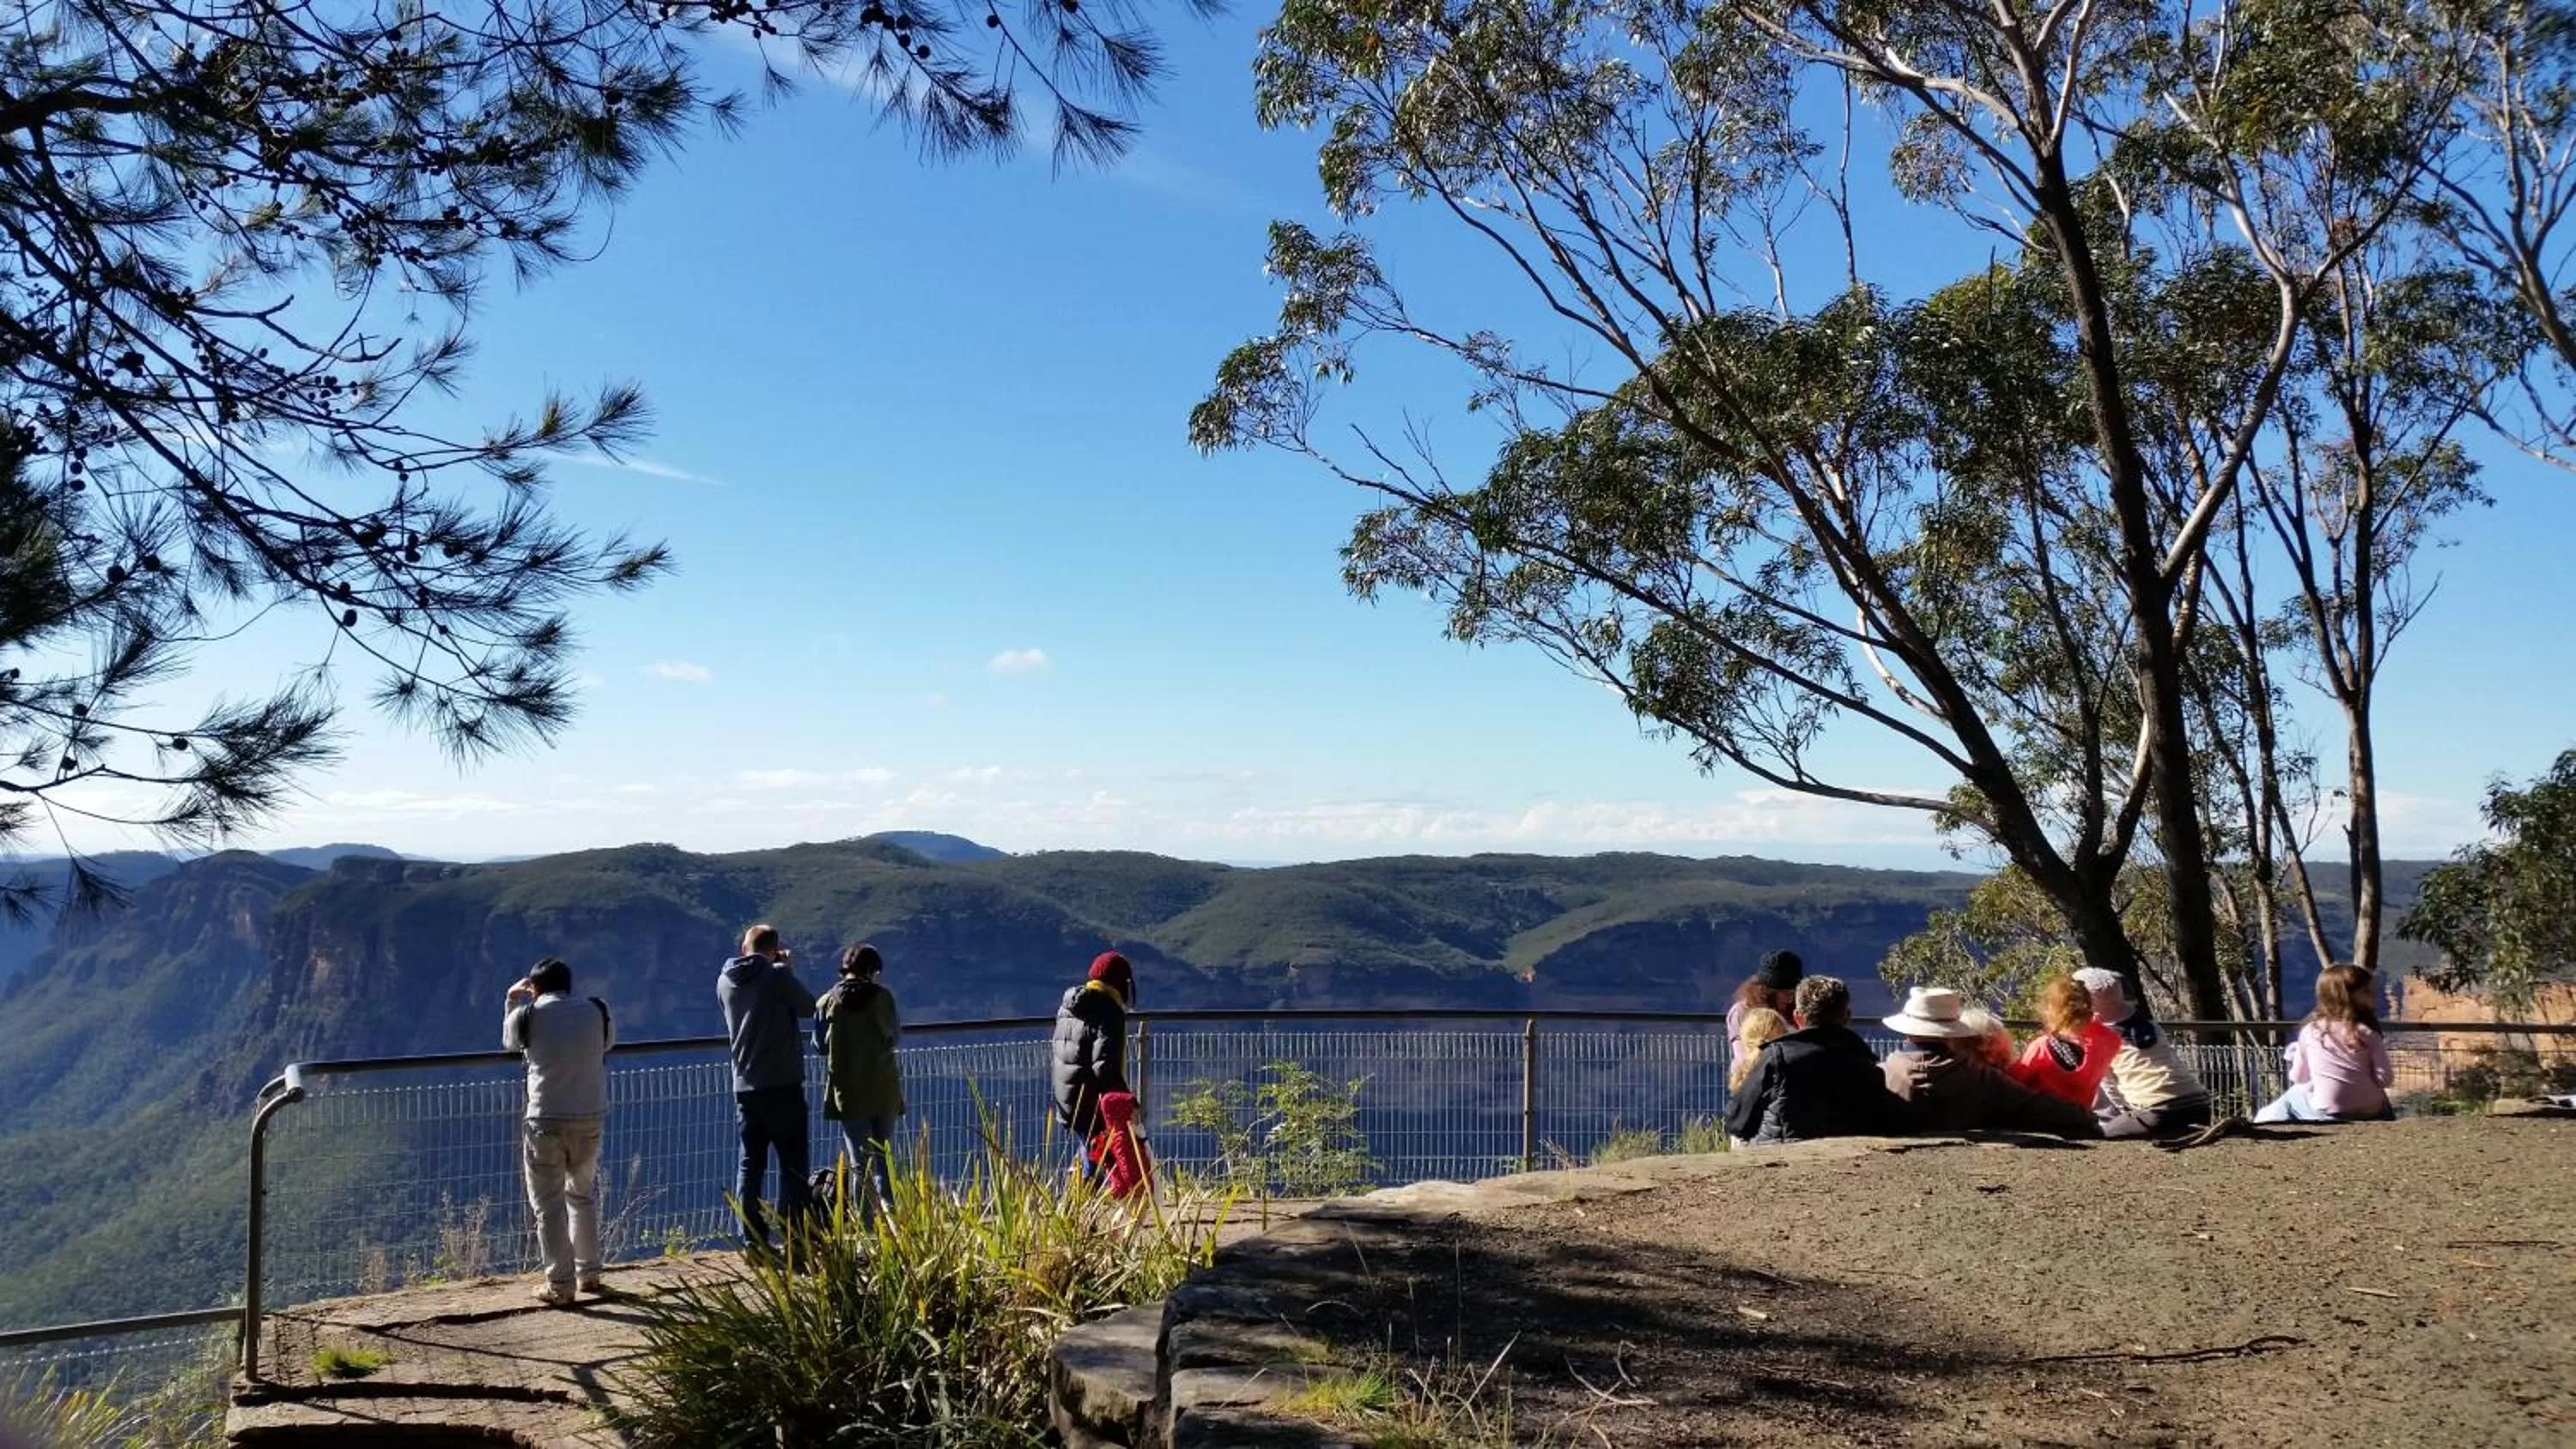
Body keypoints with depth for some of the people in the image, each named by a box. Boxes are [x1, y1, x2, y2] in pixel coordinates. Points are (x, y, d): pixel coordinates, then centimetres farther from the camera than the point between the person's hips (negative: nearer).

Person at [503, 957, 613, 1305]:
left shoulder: (527, 1015, -3)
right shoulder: (596, 1011, 4)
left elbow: (510, 1042, 18)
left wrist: (512, 1001, 30)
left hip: (546, 1120, -3)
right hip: (590, 1118, 3)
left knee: (549, 1204, 4)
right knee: (584, 1194, 21)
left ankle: (560, 1285, 3)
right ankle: (588, 1274, 25)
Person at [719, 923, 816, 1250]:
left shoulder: (725, 981, 5)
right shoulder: (778, 975, -12)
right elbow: (808, 1007, 0)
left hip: (744, 1086, 5)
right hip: (782, 1085, -5)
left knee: (750, 1164, 9)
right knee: (792, 1164, 2)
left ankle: (752, 1239, 7)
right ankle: (793, 1237, -1)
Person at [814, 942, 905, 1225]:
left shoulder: (828, 1002, -5)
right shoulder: (882, 996, -5)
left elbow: (820, 1045, 4)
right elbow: (895, 1035, 6)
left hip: (848, 1091, 0)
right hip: (884, 1089, 0)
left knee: (860, 1162, 4)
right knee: (884, 1159, 11)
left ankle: (867, 1225, -1)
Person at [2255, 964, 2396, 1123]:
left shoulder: (2310, 1031, -3)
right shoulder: (2368, 1034, -7)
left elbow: (2298, 1078, 4)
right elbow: (2384, 1079, -7)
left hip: (2327, 1114, -1)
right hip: (2370, 1114, 1)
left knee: (2293, 1096, 29)